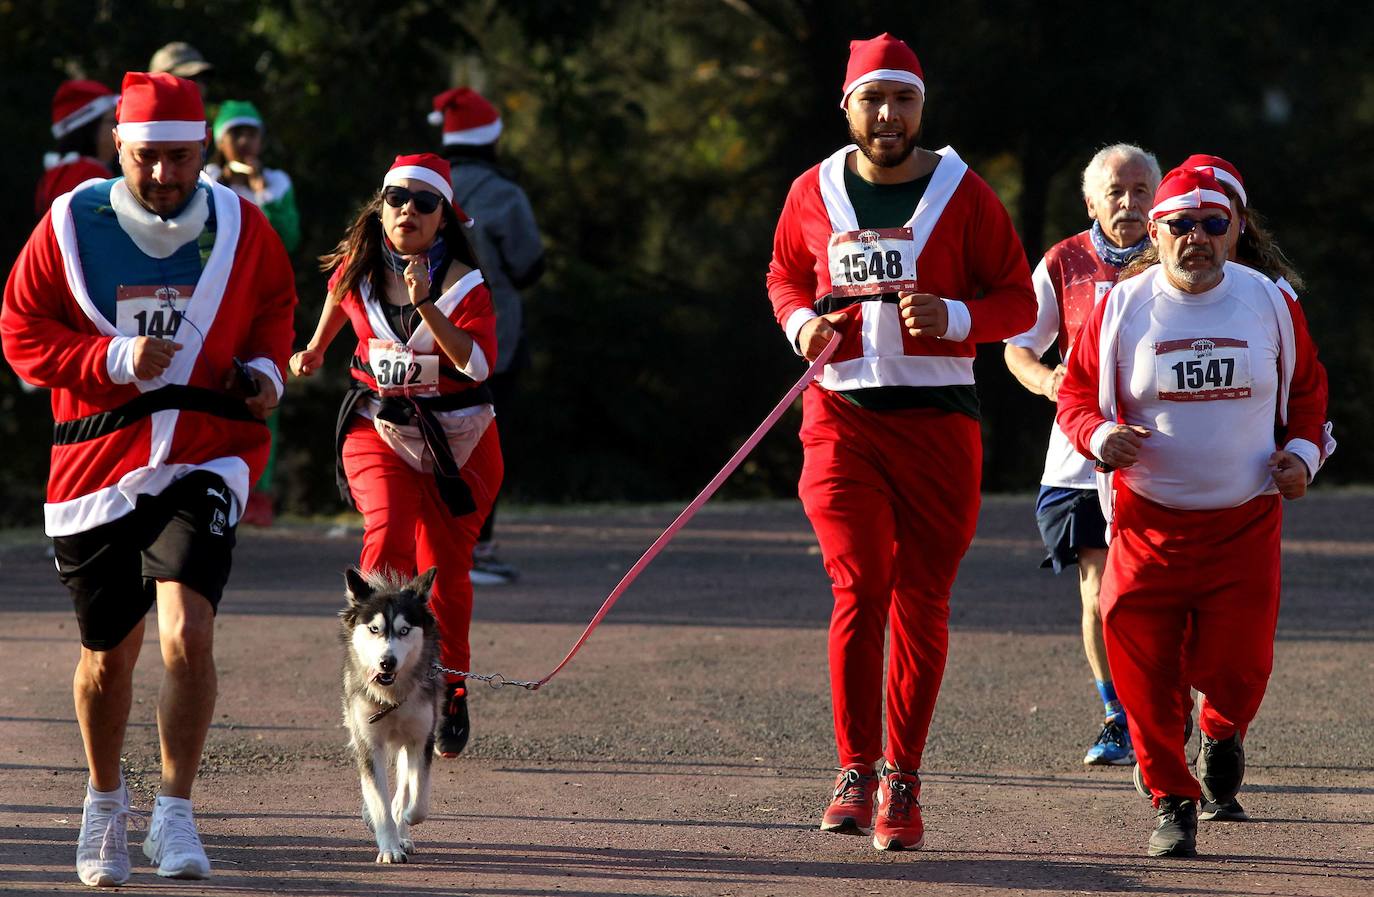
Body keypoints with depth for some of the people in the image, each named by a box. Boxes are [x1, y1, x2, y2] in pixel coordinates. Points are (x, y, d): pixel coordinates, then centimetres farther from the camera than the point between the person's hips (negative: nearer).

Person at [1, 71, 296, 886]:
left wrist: (265, 367, 0)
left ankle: (176, 813, -6)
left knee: (187, 632, -19)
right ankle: (106, 801, 36)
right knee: (110, 653, 11)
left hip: (206, 458, 0)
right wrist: (113, 359, -15)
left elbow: (275, 303, 19)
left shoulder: (239, 225, 1)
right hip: (98, 462, 0)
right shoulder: (72, 225, -5)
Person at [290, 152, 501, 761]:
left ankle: (451, 692, 26)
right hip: (379, 429, 1)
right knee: (388, 534, -26)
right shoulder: (357, 269, -3)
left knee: (446, 568, 6)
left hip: (457, 437, -1)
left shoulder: (464, 284, -11)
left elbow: (478, 364, -25)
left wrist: (426, 306, -33)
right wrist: (316, 348, 37)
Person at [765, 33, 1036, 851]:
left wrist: (955, 315, -15)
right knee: (860, 587, -12)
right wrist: (800, 319, 2)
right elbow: (785, 275, 24)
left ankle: (902, 782, 11)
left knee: (921, 601, 2)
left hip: (937, 418, -1)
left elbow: (1018, 300, 4)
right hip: (842, 415, 1)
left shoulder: (963, 193, 1)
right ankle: (856, 771, -9)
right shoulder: (814, 194, 8)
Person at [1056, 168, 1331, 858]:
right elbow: (1077, 392, 8)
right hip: (1148, 518, 0)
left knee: (1236, 669, -6)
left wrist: (1303, 451, 0)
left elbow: (1307, 390, 17)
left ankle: (1223, 729, 31)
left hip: (1246, 522, 0)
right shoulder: (1121, 308, 0)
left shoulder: (1270, 303, 4)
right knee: (1144, 670, -7)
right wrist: (1098, 435, -13)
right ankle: (1171, 800, 11)